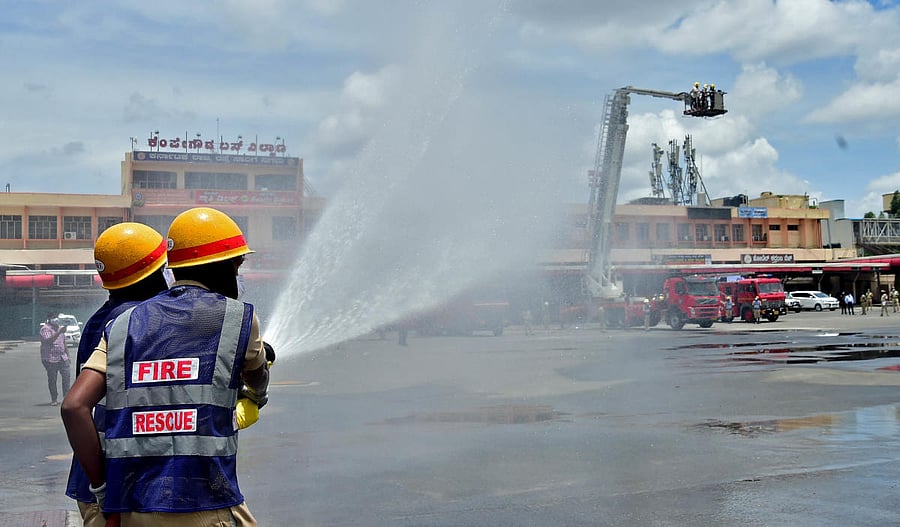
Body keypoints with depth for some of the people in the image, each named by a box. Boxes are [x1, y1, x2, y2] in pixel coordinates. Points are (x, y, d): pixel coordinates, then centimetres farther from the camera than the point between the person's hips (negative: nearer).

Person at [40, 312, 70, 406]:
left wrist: (67, 355, 20)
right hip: (50, 358, -6)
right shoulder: (45, 329, -7)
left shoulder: (60, 327, 16)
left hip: (62, 357, 6)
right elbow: (49, 340, -24)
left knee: (67, 375, -2)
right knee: (52, 379, 1)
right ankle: (54, 400, 9)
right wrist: (59, 332, -31)